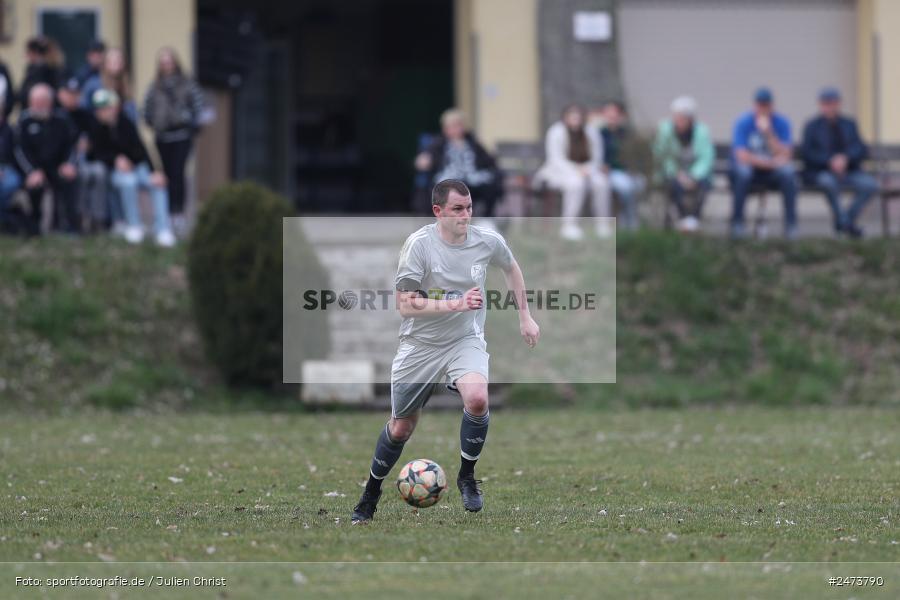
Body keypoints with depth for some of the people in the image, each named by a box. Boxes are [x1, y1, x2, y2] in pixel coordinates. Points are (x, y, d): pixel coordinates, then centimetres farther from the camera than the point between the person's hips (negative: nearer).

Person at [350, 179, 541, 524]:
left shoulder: (488, 241, -7)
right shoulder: (419, 244, -18)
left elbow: (511, 268, 17)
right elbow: (405, 304, -20)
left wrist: (525, 316, 17)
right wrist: (454, 304, -29)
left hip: (466, 341, 1)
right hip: (420, 345, -1)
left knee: (477, 400, -30)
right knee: (400, 428, 8)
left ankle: (467, 477, -6)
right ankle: (371, 494, 34)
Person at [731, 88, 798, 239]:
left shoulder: (782, 123, -4)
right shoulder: (743, 123, -10)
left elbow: (785, 156, -15)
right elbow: (742, 156, -18)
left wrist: (769, 133, -25)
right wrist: (772, 162, -18)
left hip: (772, 173, 2)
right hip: (750, 169, -2)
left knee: (788, 173, -30)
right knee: (743, 172, -36)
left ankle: (791, 225, -26)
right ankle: (737, 224, -26)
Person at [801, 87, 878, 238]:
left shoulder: (849, 124, 12)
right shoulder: (813, 126, 4)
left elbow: (862, 150, 2)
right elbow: (808, 154, -7)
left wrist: (845, 158, -19)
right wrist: (830, 161, -22)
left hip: (848, 170, 3)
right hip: (819, 172, -3)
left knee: (870, 185, -25)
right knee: (829, 182, -39)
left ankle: (850, 219, -11)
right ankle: (842, 221, -23)